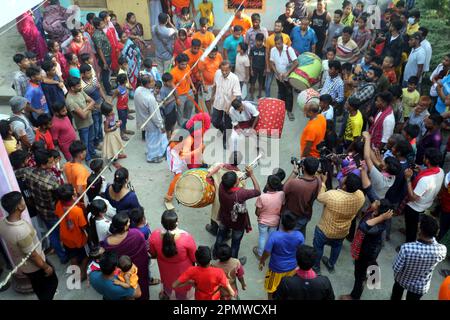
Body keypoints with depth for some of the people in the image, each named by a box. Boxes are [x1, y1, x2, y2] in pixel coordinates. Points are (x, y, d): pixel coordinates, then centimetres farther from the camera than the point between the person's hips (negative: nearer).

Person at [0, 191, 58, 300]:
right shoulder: (22, 231, -41)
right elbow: (33, 255, -27)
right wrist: (46, 267, -12)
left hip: (20, 264, 7)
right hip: (34, 266, -7)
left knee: (37, 284, 32)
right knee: (52, 282, 20)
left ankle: (43, 297, 55)